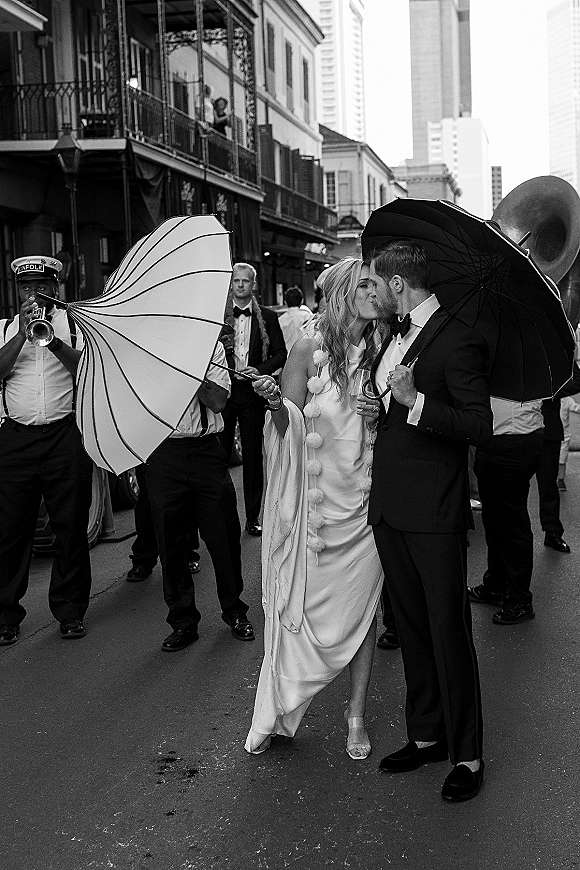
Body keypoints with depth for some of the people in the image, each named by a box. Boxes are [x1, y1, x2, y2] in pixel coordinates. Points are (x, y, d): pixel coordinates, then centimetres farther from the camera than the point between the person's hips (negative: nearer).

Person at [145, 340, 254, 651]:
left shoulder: (211, 346, 6)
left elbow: (217, 401, -4)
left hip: (206, 451, 1)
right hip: (164, 453, 0)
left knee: (224, 535, 5)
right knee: (171, 541, 6)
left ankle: (234, 611, 25)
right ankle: (183, 621, 19)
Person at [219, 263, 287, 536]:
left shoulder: (267, 318, 7)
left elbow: (280, 353, 6)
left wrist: (259, 370, -9)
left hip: (253, 391, 0)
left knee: (253, 456, 3)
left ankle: (253, 517, 10)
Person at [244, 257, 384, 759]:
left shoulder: (380, 353, 4)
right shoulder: (308, 352, -3)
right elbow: (289, 427, -6)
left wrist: (384, 416, -10)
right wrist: (276, 404, -26)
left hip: (365, 501, 2)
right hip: (315, 500, -2)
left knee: (362, 608, 7)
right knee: (302, 605, 3)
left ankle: (357, 713, 22)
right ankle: (276, 712, 19)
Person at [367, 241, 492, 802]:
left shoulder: (457, 340, -14)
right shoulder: (393, 338, 12)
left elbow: (481, 426, -19)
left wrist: (416, 402, -26)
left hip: (434, 513, -8)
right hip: (389, 507, 8)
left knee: (448, 633, 1)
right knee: (411, 627, 16)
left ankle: (467, 755, 15)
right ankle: (426, 735, 30)